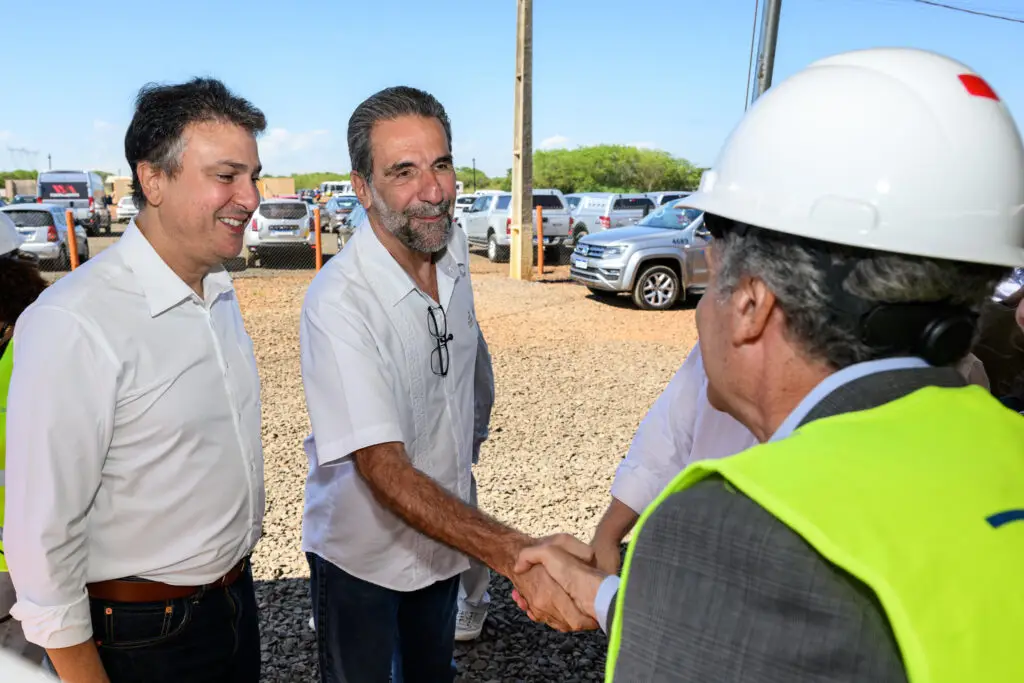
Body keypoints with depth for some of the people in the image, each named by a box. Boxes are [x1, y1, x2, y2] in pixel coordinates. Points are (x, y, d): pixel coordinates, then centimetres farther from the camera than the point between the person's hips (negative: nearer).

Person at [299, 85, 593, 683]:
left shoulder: (455, 249, -9)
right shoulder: (338, 302, -30)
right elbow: (384, 469, -35)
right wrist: (515, 554, -46)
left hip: (448, 536, 6)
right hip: (361, 556, -5)